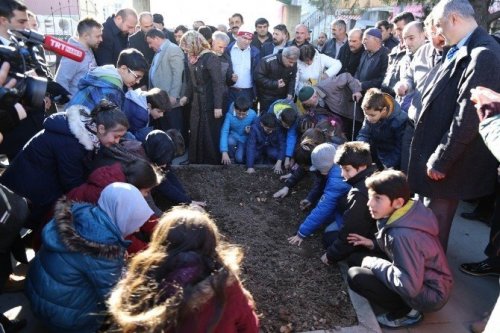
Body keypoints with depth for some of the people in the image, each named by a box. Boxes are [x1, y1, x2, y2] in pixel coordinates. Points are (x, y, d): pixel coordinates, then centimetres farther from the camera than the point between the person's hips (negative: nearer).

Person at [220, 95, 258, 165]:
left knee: (239, 159, -19)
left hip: (245, 139, 0)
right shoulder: (229, 115, -27)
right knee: (230, 142, -34)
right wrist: (224, 152, -39)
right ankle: (231, 158, -2)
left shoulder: (253, 114, -23)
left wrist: (251, 130, -28)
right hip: (233, 136, 0)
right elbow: (224, 132, -30)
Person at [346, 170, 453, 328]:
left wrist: (373, 263, -20)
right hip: (422, 280, 9)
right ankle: (407, 305, 11)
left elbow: (408, 286, -31)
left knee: (355, 276, -20)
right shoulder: (407, 213, -4)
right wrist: (373, 243, 2)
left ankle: (405, 312, -1)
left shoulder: (403, 234, -32)